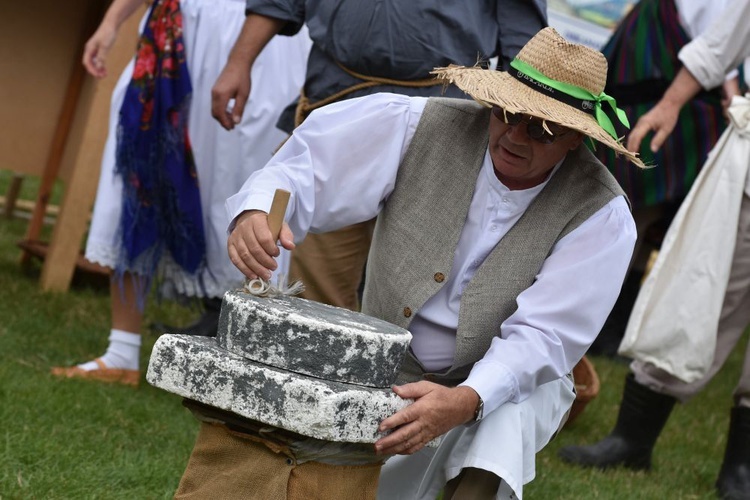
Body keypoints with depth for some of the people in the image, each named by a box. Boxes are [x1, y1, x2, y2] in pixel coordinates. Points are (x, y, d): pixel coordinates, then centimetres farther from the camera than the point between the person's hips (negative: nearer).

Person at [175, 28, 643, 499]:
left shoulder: (601, 214, -18)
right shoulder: (424, 126, -14)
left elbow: (541, 337, -24)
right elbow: (310, 164, -16)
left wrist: (465, 402, -42)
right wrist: (256, 213, -39)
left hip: (512, 383, -2)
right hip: (387, 376, 2)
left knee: (508, 418, -35)